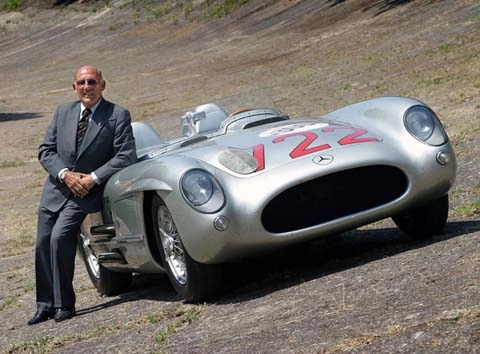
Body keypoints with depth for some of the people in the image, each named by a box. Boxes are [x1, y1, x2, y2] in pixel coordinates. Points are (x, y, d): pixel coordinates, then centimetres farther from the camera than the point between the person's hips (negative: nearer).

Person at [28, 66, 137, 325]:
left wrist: (93, 178, -18)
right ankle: (45, 304, 14)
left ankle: (64, 304, -11)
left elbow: (125, 156, -12)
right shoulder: (63, 112, 8)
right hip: (55, 189, 5)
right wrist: (65, 174, -11)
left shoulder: (118, 115, -6)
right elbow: (45, 150, 6)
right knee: (43, 244, 2)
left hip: (87, 191, -5)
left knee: (60, 237, -21)